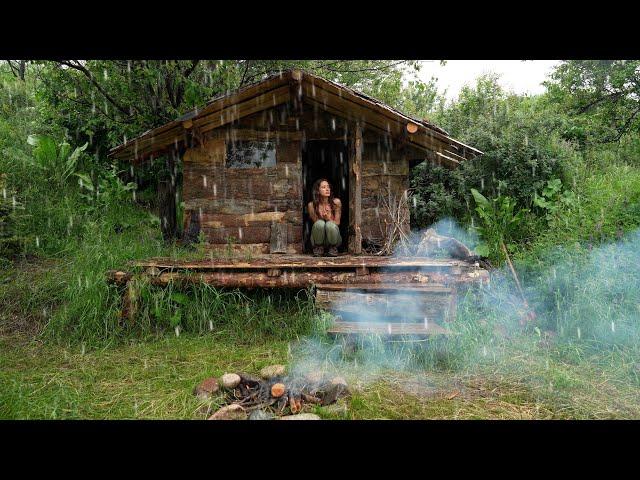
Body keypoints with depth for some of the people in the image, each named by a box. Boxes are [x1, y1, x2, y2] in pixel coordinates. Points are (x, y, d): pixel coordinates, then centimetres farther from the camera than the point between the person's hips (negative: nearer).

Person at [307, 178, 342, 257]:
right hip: (318, 239, 0)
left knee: (330, 224, -32)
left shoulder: (336, 202, -9)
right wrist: (321, 218, -26)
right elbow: (315, 222, -6)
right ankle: (318, 248, -7)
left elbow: (337, 222, -5)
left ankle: (333, 248, -5)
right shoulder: (312, 205, -11)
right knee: (320, 223, -31)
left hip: (333, 239, 0)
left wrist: (329, 219, -27)